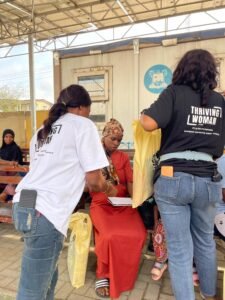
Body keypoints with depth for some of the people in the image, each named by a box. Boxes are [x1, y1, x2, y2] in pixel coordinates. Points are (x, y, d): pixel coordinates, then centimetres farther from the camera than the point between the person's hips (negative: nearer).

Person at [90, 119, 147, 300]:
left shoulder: (124, 157, 13)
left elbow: (130, 182, 4)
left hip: (123, 204, 3)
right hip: (101, 204, -2)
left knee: (139, 235, -22)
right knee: (110, 236, -30)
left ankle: (123, 274, 4)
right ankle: (103, 275, -2)